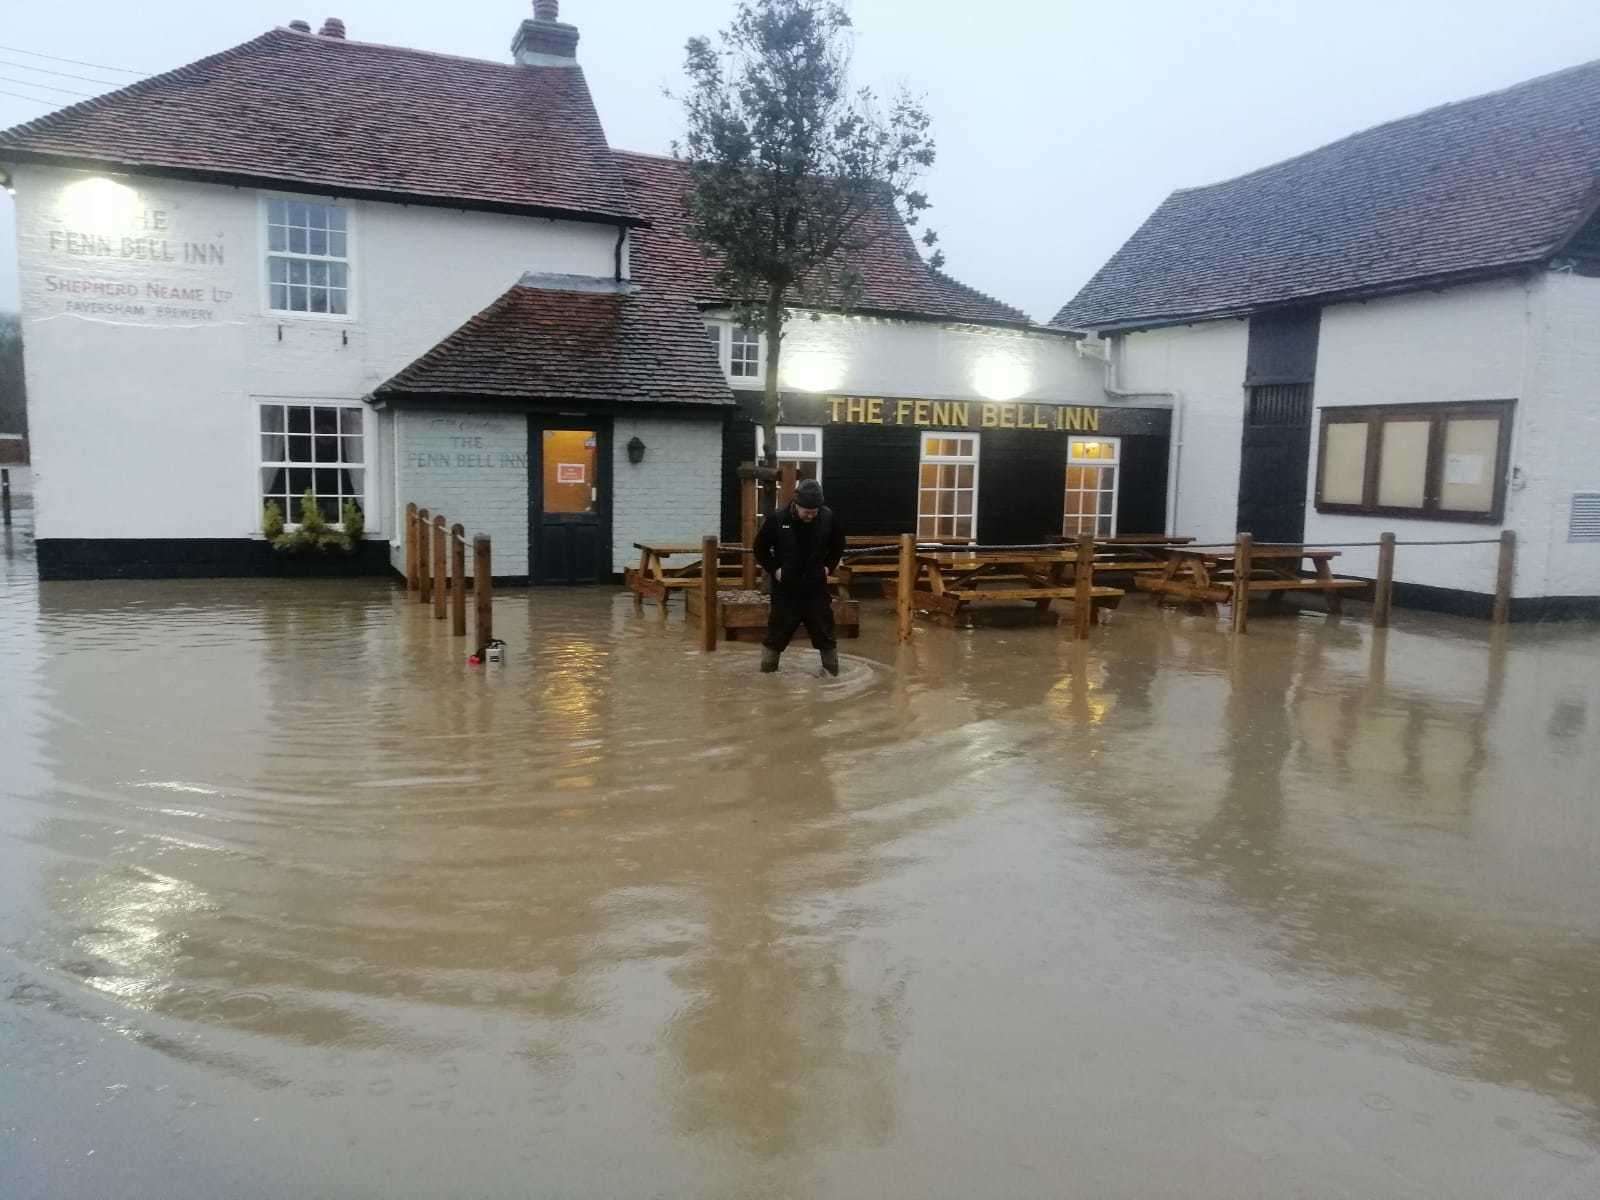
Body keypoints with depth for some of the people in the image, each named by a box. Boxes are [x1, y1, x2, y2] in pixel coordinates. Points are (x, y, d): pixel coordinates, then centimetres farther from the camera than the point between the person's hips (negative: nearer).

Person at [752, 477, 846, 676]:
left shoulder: (828, 517, -9)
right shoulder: (777, 519, -14)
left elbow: (838, 546, 10)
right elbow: (760, 548, 1)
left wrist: (828, 566, 0)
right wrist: (774, 569, -6)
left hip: (816, 587, 1)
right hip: (785, 589, -1)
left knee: (825, 633, 8)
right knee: (777, 634, 6)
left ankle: (833, 674, 22)